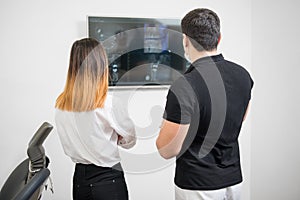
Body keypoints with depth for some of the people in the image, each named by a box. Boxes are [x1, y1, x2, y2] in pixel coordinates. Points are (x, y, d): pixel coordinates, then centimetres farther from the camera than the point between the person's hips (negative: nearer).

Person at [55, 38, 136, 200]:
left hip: (79, 178, 5)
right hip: (108, 179, -4)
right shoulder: (109, 103, -20)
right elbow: (129, 140, -6)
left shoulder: (60, 104, -6)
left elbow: (70, 142, 8)